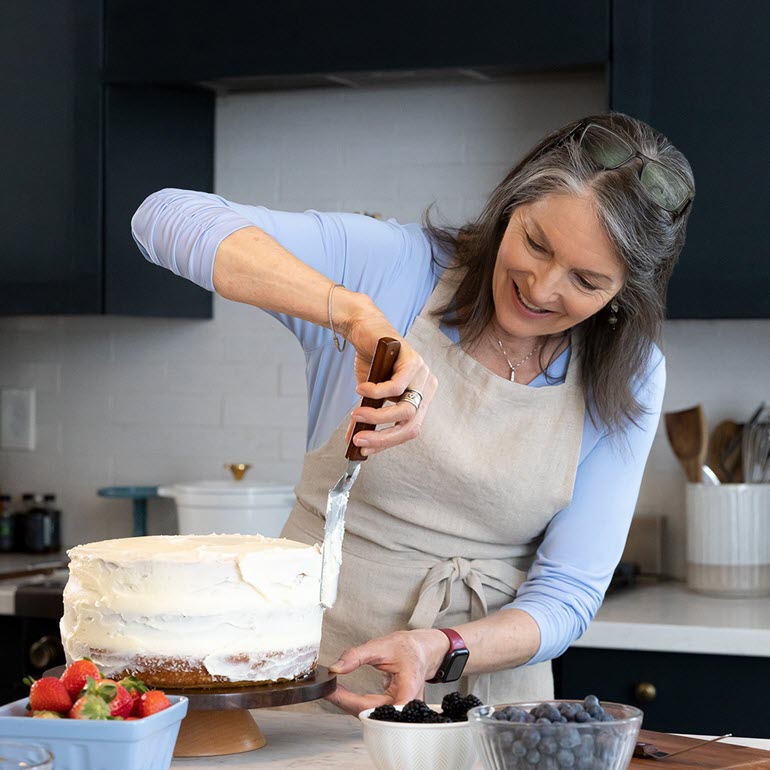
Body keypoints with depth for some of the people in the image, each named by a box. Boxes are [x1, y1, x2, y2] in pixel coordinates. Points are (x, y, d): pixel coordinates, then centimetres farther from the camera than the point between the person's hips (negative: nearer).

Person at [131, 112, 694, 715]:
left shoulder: (629, 380, -1)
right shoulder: (393, 266, -8)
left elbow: (567, 596, -2)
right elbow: (168, 218, -19)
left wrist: (439, 651, -22)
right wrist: (358, 314, -29)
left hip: (490, 683, 3)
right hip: (309, 680, -2)